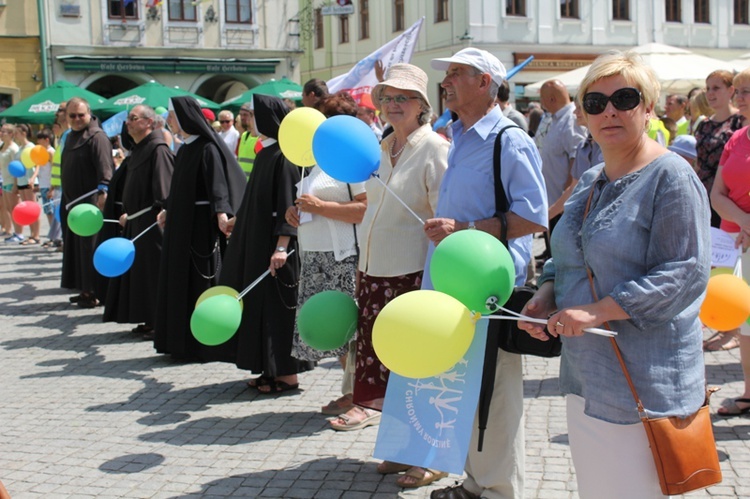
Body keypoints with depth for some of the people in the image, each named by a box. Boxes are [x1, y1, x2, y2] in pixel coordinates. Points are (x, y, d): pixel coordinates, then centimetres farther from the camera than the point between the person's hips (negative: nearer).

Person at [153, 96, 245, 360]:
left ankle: (203, 343, 7)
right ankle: (180, 340, 20)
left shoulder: (208, 147, -12)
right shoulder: (185, 147, 13)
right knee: (179, 278, 11)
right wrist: (168, 210, 28)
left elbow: (217, 182, -23)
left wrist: (221, 213, -35)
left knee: (201, 278, -2)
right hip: (180, 221, 9)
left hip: (201, 222, -9)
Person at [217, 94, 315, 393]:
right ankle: (271, 369, 21)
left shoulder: (284, 155, -15)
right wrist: (238, 221, 32)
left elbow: (290, 203, -21)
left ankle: (287, 374, 5)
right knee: (260, 302, 12)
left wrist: (282, 246, -27)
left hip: (274, 244, -10)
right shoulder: (266, 153, 11)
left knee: (277, 305, -4)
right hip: (257, 241, 10)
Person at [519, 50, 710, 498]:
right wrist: (547, 295, 1)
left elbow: (686, 273, -19)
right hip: (587, 373, 8)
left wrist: (597, 311, -24)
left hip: (643, 384, -8)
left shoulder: (670, 176, -12)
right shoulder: (591, 181, 13)